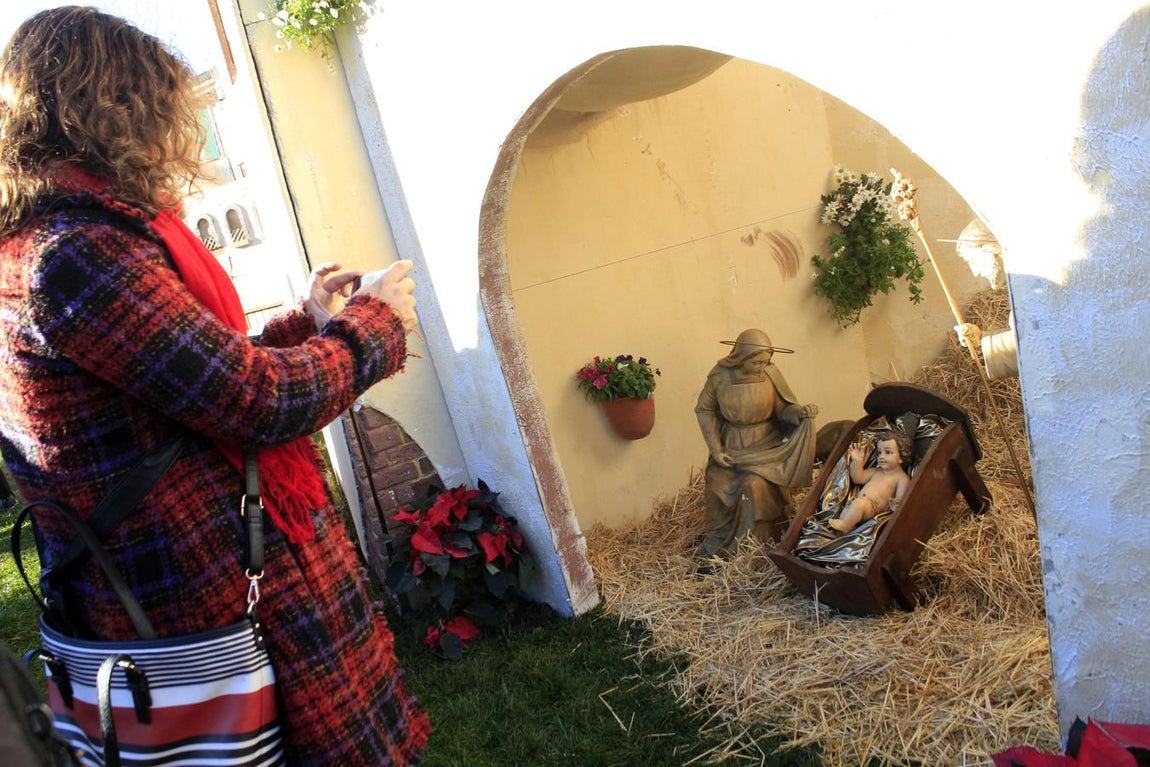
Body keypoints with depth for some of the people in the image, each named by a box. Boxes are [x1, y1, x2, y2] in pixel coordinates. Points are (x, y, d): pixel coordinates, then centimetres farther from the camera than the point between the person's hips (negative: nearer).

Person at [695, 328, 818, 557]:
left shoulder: (771, 374, -11)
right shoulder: (720, 376, -12)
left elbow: (784, 408, -5)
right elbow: (704, 410, -2)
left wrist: (801, 411, -28)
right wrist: (715, 448, -6)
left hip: (764, 446, -1)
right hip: (730, 446, 1)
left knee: (755, 486, -21)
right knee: (719, 486, -14)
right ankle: (719, 546, 8)